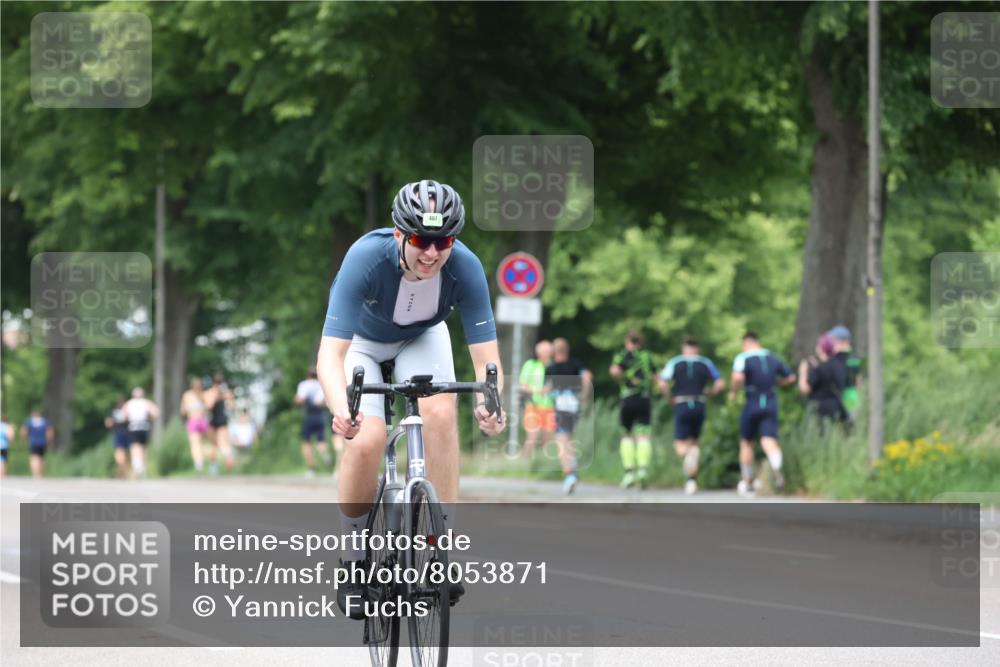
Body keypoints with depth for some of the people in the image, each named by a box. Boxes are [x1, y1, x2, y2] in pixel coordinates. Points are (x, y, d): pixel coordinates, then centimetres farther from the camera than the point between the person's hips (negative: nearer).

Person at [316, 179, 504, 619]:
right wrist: (341, 409, -62)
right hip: (360, 339, -2)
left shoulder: (465, 267, -32)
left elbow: (486, 356, -30)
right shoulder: (367, 258, -38)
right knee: (367, 440, -24)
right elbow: (330, 354, -42)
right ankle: (353, 562, -2)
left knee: (440, 413, -27)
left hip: (421, 338, 2)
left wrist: (490, 402, -52)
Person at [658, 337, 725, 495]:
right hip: (699, 405, 2)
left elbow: (662, 384, -8)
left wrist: (670, 399, 6)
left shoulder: (675, 362, 3)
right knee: (693, 442, 17)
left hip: (681, 406, -2)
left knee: (680, 445, 4)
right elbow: (720, 384, 0)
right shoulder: (706, 363, 7)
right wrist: (710, 392, 18)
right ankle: (691, 480, 4)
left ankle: (687, 454, -34)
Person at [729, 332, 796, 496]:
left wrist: (733, 392, -9)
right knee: (769, 441, -8)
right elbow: (790, 377, 17)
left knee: (746, 442, 15)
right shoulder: (773, 358, 10)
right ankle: (777, 469, -39)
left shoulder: (743, 358, -7)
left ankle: (747, 482, 23)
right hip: (771, 405, 3)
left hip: (752, 404, -3)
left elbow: (738, 377, -26)